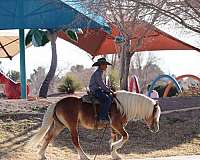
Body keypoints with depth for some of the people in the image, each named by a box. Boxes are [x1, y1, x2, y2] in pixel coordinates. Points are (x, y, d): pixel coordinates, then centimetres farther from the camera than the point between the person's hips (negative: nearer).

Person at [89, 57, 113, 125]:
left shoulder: (100, 73, 18)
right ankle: (102, 117, -31)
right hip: (95, 91, -11)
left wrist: (108, 90, 12)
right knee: (107, 99, -26)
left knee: (110, 97, 6)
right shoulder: (97, 73, -14)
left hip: (98, 90, 11)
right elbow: (101, 84, -17)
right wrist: (109, 90, -9)